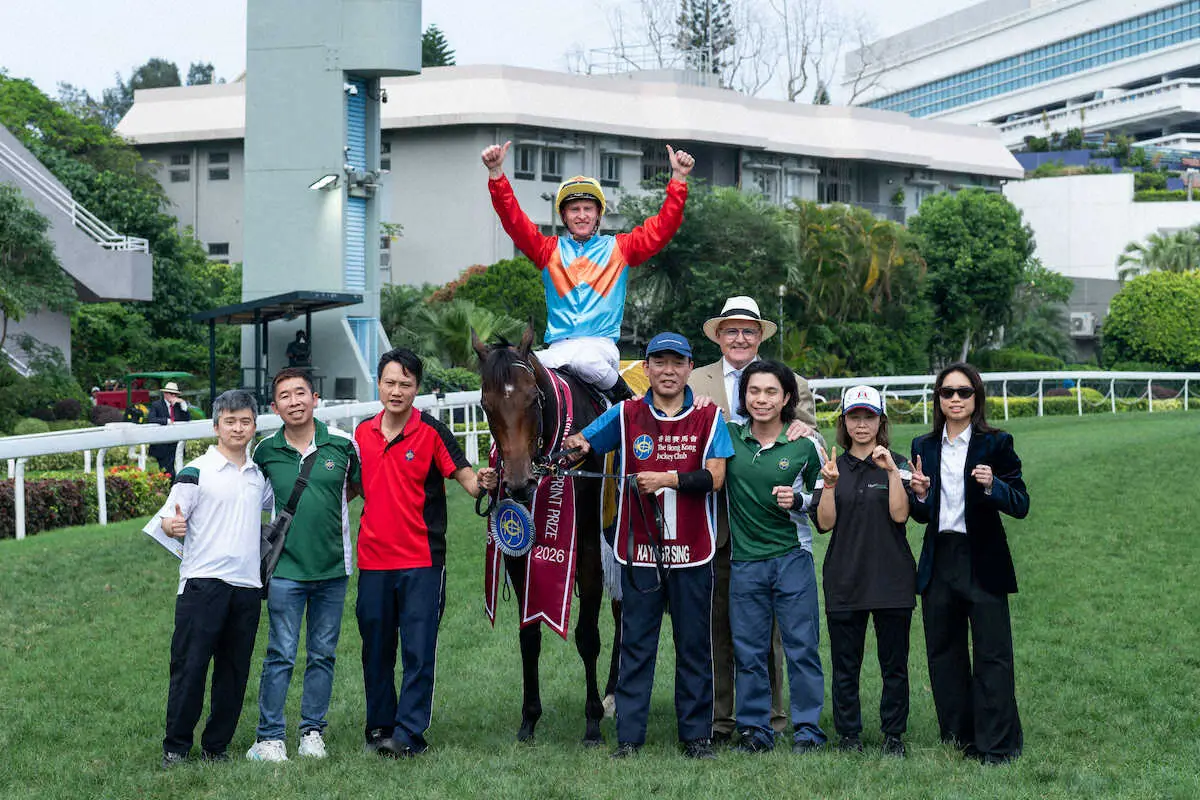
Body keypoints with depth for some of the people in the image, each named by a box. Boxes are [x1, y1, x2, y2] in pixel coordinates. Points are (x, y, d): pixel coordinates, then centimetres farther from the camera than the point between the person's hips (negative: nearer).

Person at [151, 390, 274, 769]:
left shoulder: (259, 476, 14)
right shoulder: (196, 471, -2)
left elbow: (268, 509, 32)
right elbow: (166, 519, -6)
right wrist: (172, 525, -26)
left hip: (247, 582, 5)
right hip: (203, 581, -5)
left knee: (235, 670, 7)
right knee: (189, 666, -5)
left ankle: (216, 746, 17)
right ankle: (175, 747, 5)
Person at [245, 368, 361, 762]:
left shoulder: (342, 444, -2)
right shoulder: (265, 451, -1)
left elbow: (358, 486, 14)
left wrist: (325, 508, 4)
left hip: (332, 567, 1)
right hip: (286, 568, -1)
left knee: (323, 654, 8)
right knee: (281, 655, -3)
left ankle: (313, 731, 18)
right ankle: (270, 737, 4)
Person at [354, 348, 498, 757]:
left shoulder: (431, 432, -6)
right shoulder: (363, 433, 8)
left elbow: (466, 478, -10)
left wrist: (482, 483, -30)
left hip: (421, 559, -5)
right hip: (372, 558, 5)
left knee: (418, 650, -4)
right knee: (376, 650, 13)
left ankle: (409, 733, -1)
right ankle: (379, 726, 24)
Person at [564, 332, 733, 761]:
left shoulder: (709, 417, 1)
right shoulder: (625, 415, 4)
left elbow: (714, 477, -8)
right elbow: (579, 445, 7)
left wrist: (667, 478, -20)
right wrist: (575, 447, -16)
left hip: (692, 549, 0)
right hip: (639, 549, 0)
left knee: (694, 645, 7)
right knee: (636, 644, 5)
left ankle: (697, 734, 16)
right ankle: (628, 736, 10)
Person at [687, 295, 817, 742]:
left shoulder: (792, 384, 8)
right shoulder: (695, 383, 10)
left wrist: (806, 431, -17)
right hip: (713, 521, 1)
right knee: (716, 620, 5)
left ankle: (769, 715, 14)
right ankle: (717, 717, 12)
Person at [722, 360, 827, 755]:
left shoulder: (803, 446, -1)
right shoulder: (728, 437, 1)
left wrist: (796, 501, -10)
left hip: (792, 556, -1)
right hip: (744, 559, 2)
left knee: (801, 646, 2)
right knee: (748, 650, 7)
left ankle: (808, 728, 12)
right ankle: (755, 729, 18)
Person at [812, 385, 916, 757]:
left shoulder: (896, 464, 3)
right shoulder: (833, 466, 8)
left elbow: (900, 514, -10)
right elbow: (824, 523, -1)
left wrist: (892, 472, -17)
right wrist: (830, 485, -14)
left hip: (891, 577, -1)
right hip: (844, 579, 1)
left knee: (894, 663, 4)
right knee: (845, 664, 5)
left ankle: (894, 735, 14)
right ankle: (848, 734, 15)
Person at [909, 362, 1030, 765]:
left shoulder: (996, 443, -3)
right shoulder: (924, 447, 10)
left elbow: (1021, 505, -7)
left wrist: (993, 486, -25)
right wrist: (919, 494, -7)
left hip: (983, 561, -5)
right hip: (939, 562, 5)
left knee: (991, 655, -5)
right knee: (944, 654, 10)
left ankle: (997, 747, 1)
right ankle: (959, 740, 21)